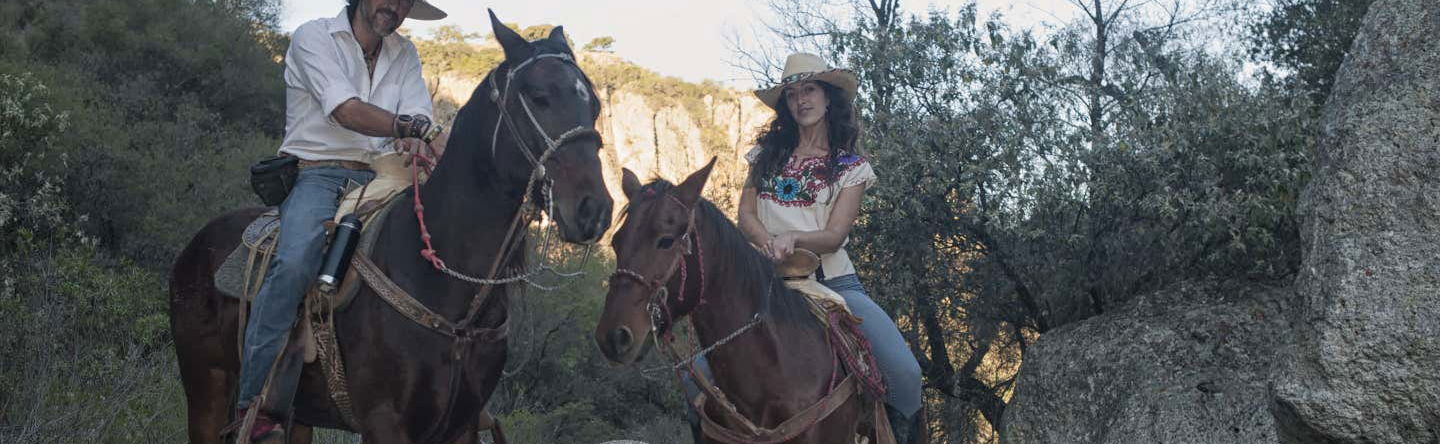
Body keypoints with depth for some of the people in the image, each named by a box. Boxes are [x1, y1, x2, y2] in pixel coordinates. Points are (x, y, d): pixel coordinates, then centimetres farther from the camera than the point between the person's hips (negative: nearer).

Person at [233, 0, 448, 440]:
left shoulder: (405, 54, 17)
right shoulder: (313, 37, -1)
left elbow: (419, 120, 4)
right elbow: (347, 111, -16)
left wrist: (415, 142, -22)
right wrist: (416, 127, -30)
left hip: (376, 180, 5)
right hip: (315, 176, -5)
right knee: (295, 262, -32)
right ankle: (255, 400, -27)